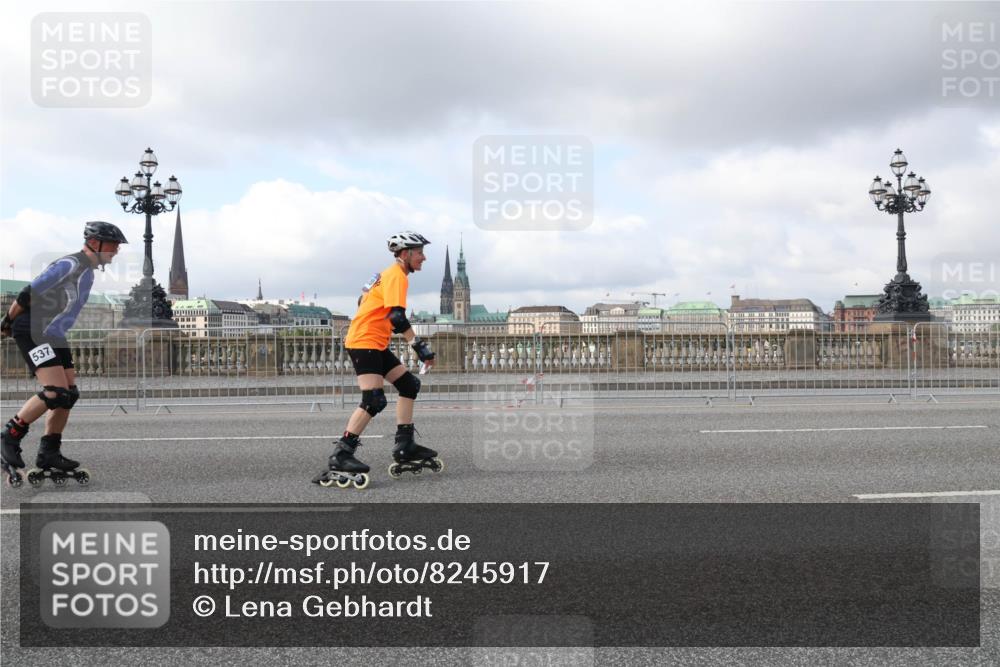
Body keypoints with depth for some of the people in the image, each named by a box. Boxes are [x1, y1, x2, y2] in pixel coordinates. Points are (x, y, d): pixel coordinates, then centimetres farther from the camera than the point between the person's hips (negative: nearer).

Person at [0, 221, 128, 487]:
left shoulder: (88, 271, 14)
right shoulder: (70, 264, -18)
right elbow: (29, 293, -18)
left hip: (54, 335, 10)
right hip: (33, 332, -10)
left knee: (70, 394, 6)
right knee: (55, 393, -17)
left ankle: (49, 454, 14)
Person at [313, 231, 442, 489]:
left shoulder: (388, 274, 17)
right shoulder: (397, 276, -13)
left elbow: (365, 302, 23)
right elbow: (397, 316, -25)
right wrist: (419, 345, -25)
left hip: (375, 344, 10)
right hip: (365, 342, -10)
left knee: (409, 385, 9)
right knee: (374, 401, -17)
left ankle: (405, 448, 12)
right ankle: (340, 457, -16)